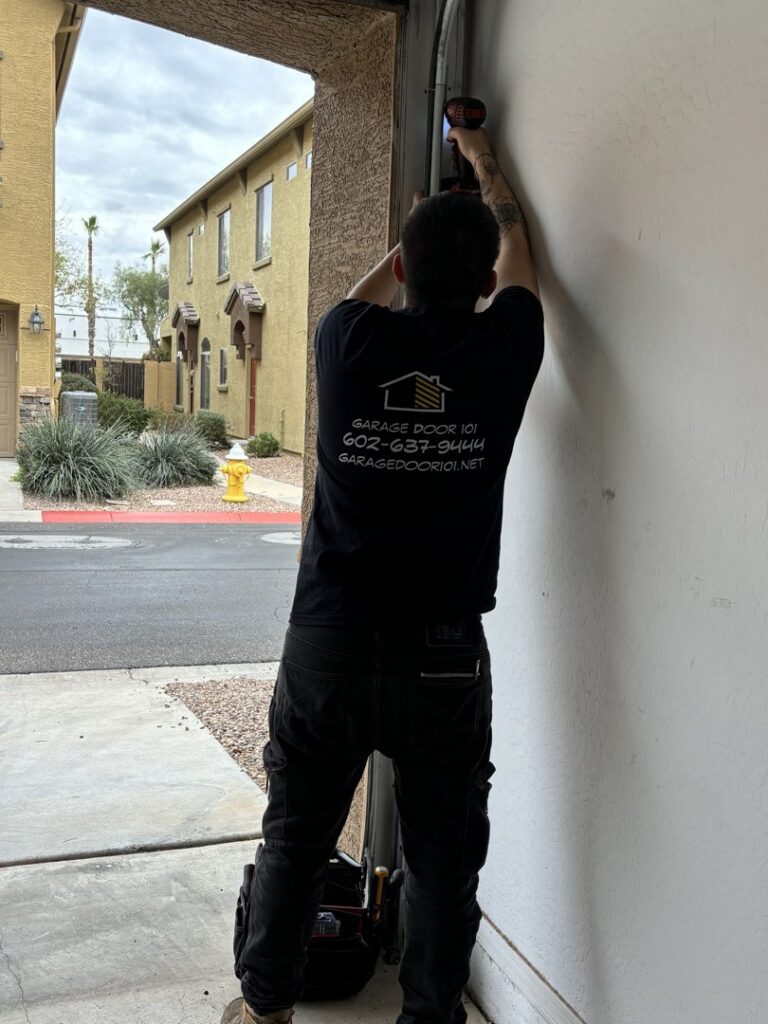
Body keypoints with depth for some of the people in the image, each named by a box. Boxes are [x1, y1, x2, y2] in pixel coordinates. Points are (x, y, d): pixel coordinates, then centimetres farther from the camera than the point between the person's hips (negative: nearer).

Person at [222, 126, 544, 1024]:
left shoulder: (351, 343, -6)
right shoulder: (501, 353, -6)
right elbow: (517, 258, 16)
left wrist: (407, 251, 39)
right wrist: (485, 164, 33)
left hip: (327, 646, 2)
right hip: (445, 656, -1)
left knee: (295, 837, 16)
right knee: (444, 857, 14)